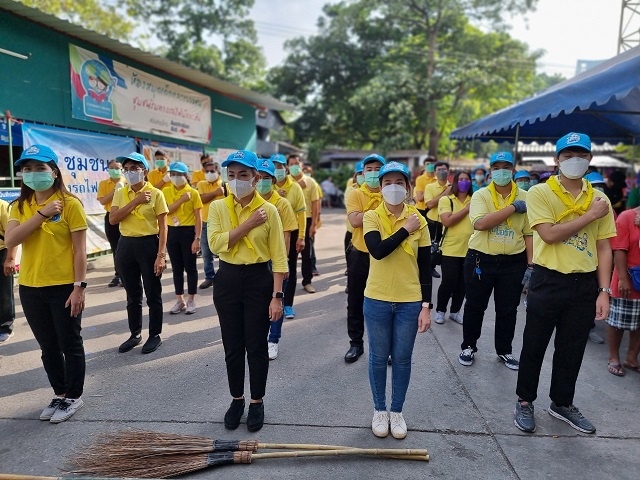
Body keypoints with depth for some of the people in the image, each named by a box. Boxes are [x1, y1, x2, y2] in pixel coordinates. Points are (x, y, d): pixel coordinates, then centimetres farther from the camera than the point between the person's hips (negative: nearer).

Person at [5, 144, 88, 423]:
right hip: (30, 288, 5)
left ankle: (74, 397, 24)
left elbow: (80, 250, -11)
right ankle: (59, 394, 33)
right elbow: (10, 241, -11)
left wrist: (79, 286, -15)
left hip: (64, 287, -5)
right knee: (48, 346, 17)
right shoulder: (19, 206, 6)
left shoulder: (69, 204, -9)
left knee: (70, 344, 8)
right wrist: (42, 214, -17)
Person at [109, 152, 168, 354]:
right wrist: (135, 201, -13)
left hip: (149, 244, -4)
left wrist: (160, 255, -14)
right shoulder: (120, 194, 7)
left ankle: (155, 335, 19)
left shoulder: (155, 194, -6)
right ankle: (135, 334, 29)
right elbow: (112, 219, -7)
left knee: (153, 294, 5)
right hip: (126, 245, 4)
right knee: (132, 294, 15)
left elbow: (163, 227, -8)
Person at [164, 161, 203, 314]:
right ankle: (180, 300, 21)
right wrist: (182, 200, -17)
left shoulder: (193, 192, -5)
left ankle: (191, 300, 16)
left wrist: (197, 239, -13)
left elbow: (198, 218, -7)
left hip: (188, 232, -4)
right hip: (172, 232, 4)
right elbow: (165, 211, -10)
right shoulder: (166, 191, 5)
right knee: (176, 268, 11)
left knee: (190, 267, 4)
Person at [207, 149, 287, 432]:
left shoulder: (268, 210, -6)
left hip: (259, 280, -2)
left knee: (256, 346, 7)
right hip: (227, 280, 2)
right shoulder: (218, 207, 1)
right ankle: (236, 400, 33)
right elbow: (215, 244, -14)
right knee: (232, 346, 12)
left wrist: (277, 295, -11)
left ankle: (257, 402, 27)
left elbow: (278, 257, -7)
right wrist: (247, 225, -17)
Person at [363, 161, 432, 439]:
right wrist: (406, 230, -15)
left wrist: (426, 306, -2)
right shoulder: (372, 217, -5)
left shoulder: (418, 220, -1)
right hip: (377, 300, -1)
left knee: (402, 359, 11)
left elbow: (425, 267, 1)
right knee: (378, 358, 11)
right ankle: (379, 410, 31)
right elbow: (377, 250, -23)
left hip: (410, 302, 1)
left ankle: (397, 411, 31)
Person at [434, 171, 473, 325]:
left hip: (470, 250, 4)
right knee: (448, 282, 0)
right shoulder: (446, 200, -2)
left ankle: (455, 311, 27)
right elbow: (447, 221, -17)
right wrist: (466, 209, -13)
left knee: (462, 283, 11)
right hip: (451, 249, -4)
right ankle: (440, 311, 20)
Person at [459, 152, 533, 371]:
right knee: (475, 306, 10)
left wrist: (531, 265, -1)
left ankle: (504, 350, 31)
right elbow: (480, 223, -23)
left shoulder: (525, 197, 3)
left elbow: (529, 234, 4)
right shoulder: (480, 195, -4)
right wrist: (512, 208, -19)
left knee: (508, 309, 12)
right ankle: (468, 346, 28)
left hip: (513, 263, 2)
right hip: (480, 260, -2)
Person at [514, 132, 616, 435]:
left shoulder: (599, 199, 6)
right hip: (548, 281, -3)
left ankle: (562, 404, 34)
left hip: (584, 284, 4)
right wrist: (590, 216, -13)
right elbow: (549, 234, -19)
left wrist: (604, 291, 0)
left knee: (572, 350, 15)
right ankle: (525, 402, 26)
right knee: (534, 346, 8)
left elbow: (603, 248, 5)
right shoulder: (539, 193, -6)